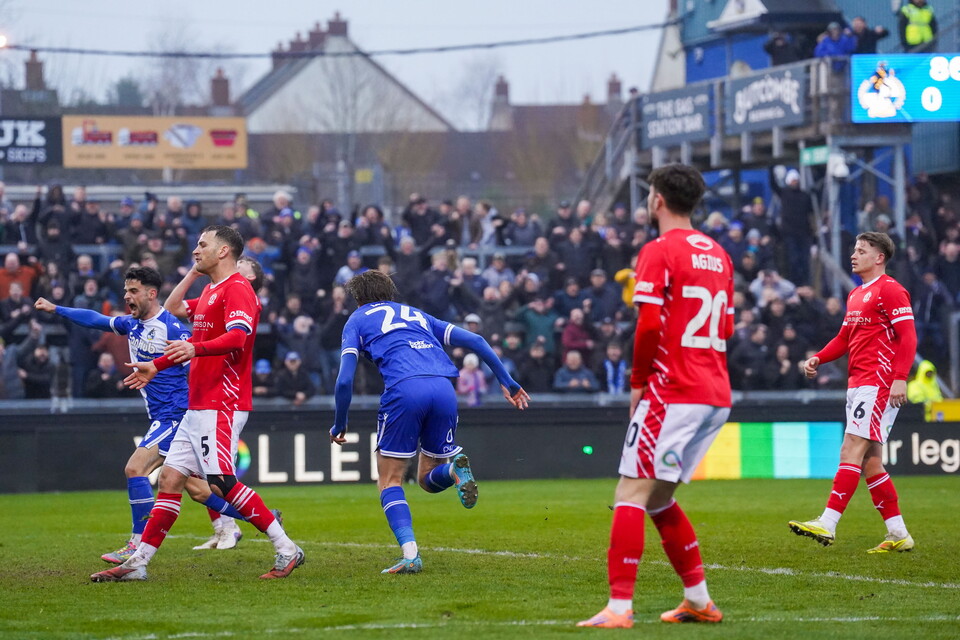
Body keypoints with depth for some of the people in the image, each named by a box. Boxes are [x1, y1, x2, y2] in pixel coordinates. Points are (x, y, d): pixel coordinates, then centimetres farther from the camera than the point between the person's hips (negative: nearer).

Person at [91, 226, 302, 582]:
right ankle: (138, 563, 8)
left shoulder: (237, 289, -11)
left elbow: (237, 336, -27)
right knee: (170, 477, 7)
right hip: (198, 405, 10)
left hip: (222, 405, -10)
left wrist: (195, 348, -42)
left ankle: (287, 550, -12)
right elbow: (173, 308, 39)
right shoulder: (211, 290, 21)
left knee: (222, 483, -17)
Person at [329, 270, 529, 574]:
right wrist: (506, 381, 27)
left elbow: (345, 380, 9)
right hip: (444, 388, 4)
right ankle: (454, 467, -16)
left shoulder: (357, 320, 21)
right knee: (429, 479, 19)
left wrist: (339, 424, 21)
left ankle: (410, 555, -9)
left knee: (390, 479, 9)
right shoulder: (416, 314, 33)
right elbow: (474, 341, 25)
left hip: (404, 389, -4)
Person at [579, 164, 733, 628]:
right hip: (717, 395, 8)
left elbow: (649, 326, -16)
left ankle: (619, 607, -16)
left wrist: (638, 382, -4)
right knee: (658, 499, 18)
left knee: (631, 497, -8)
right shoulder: (718, 255, 16)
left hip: (672, 392, -8)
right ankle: (698, 600, 17)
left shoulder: (659, 252, -8)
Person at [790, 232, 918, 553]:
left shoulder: (890, 290, -7)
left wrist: (899, 378, -23)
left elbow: (908, 337, -14)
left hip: (878, 382, -10)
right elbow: (845, 338, 27)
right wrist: (818, 358, 11)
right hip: (857, 383, 10)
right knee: (869, 461, 7)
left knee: (852, 450, -14)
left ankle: (828, 524, -19)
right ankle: (898, 534, 11)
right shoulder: (856, 295, 21)